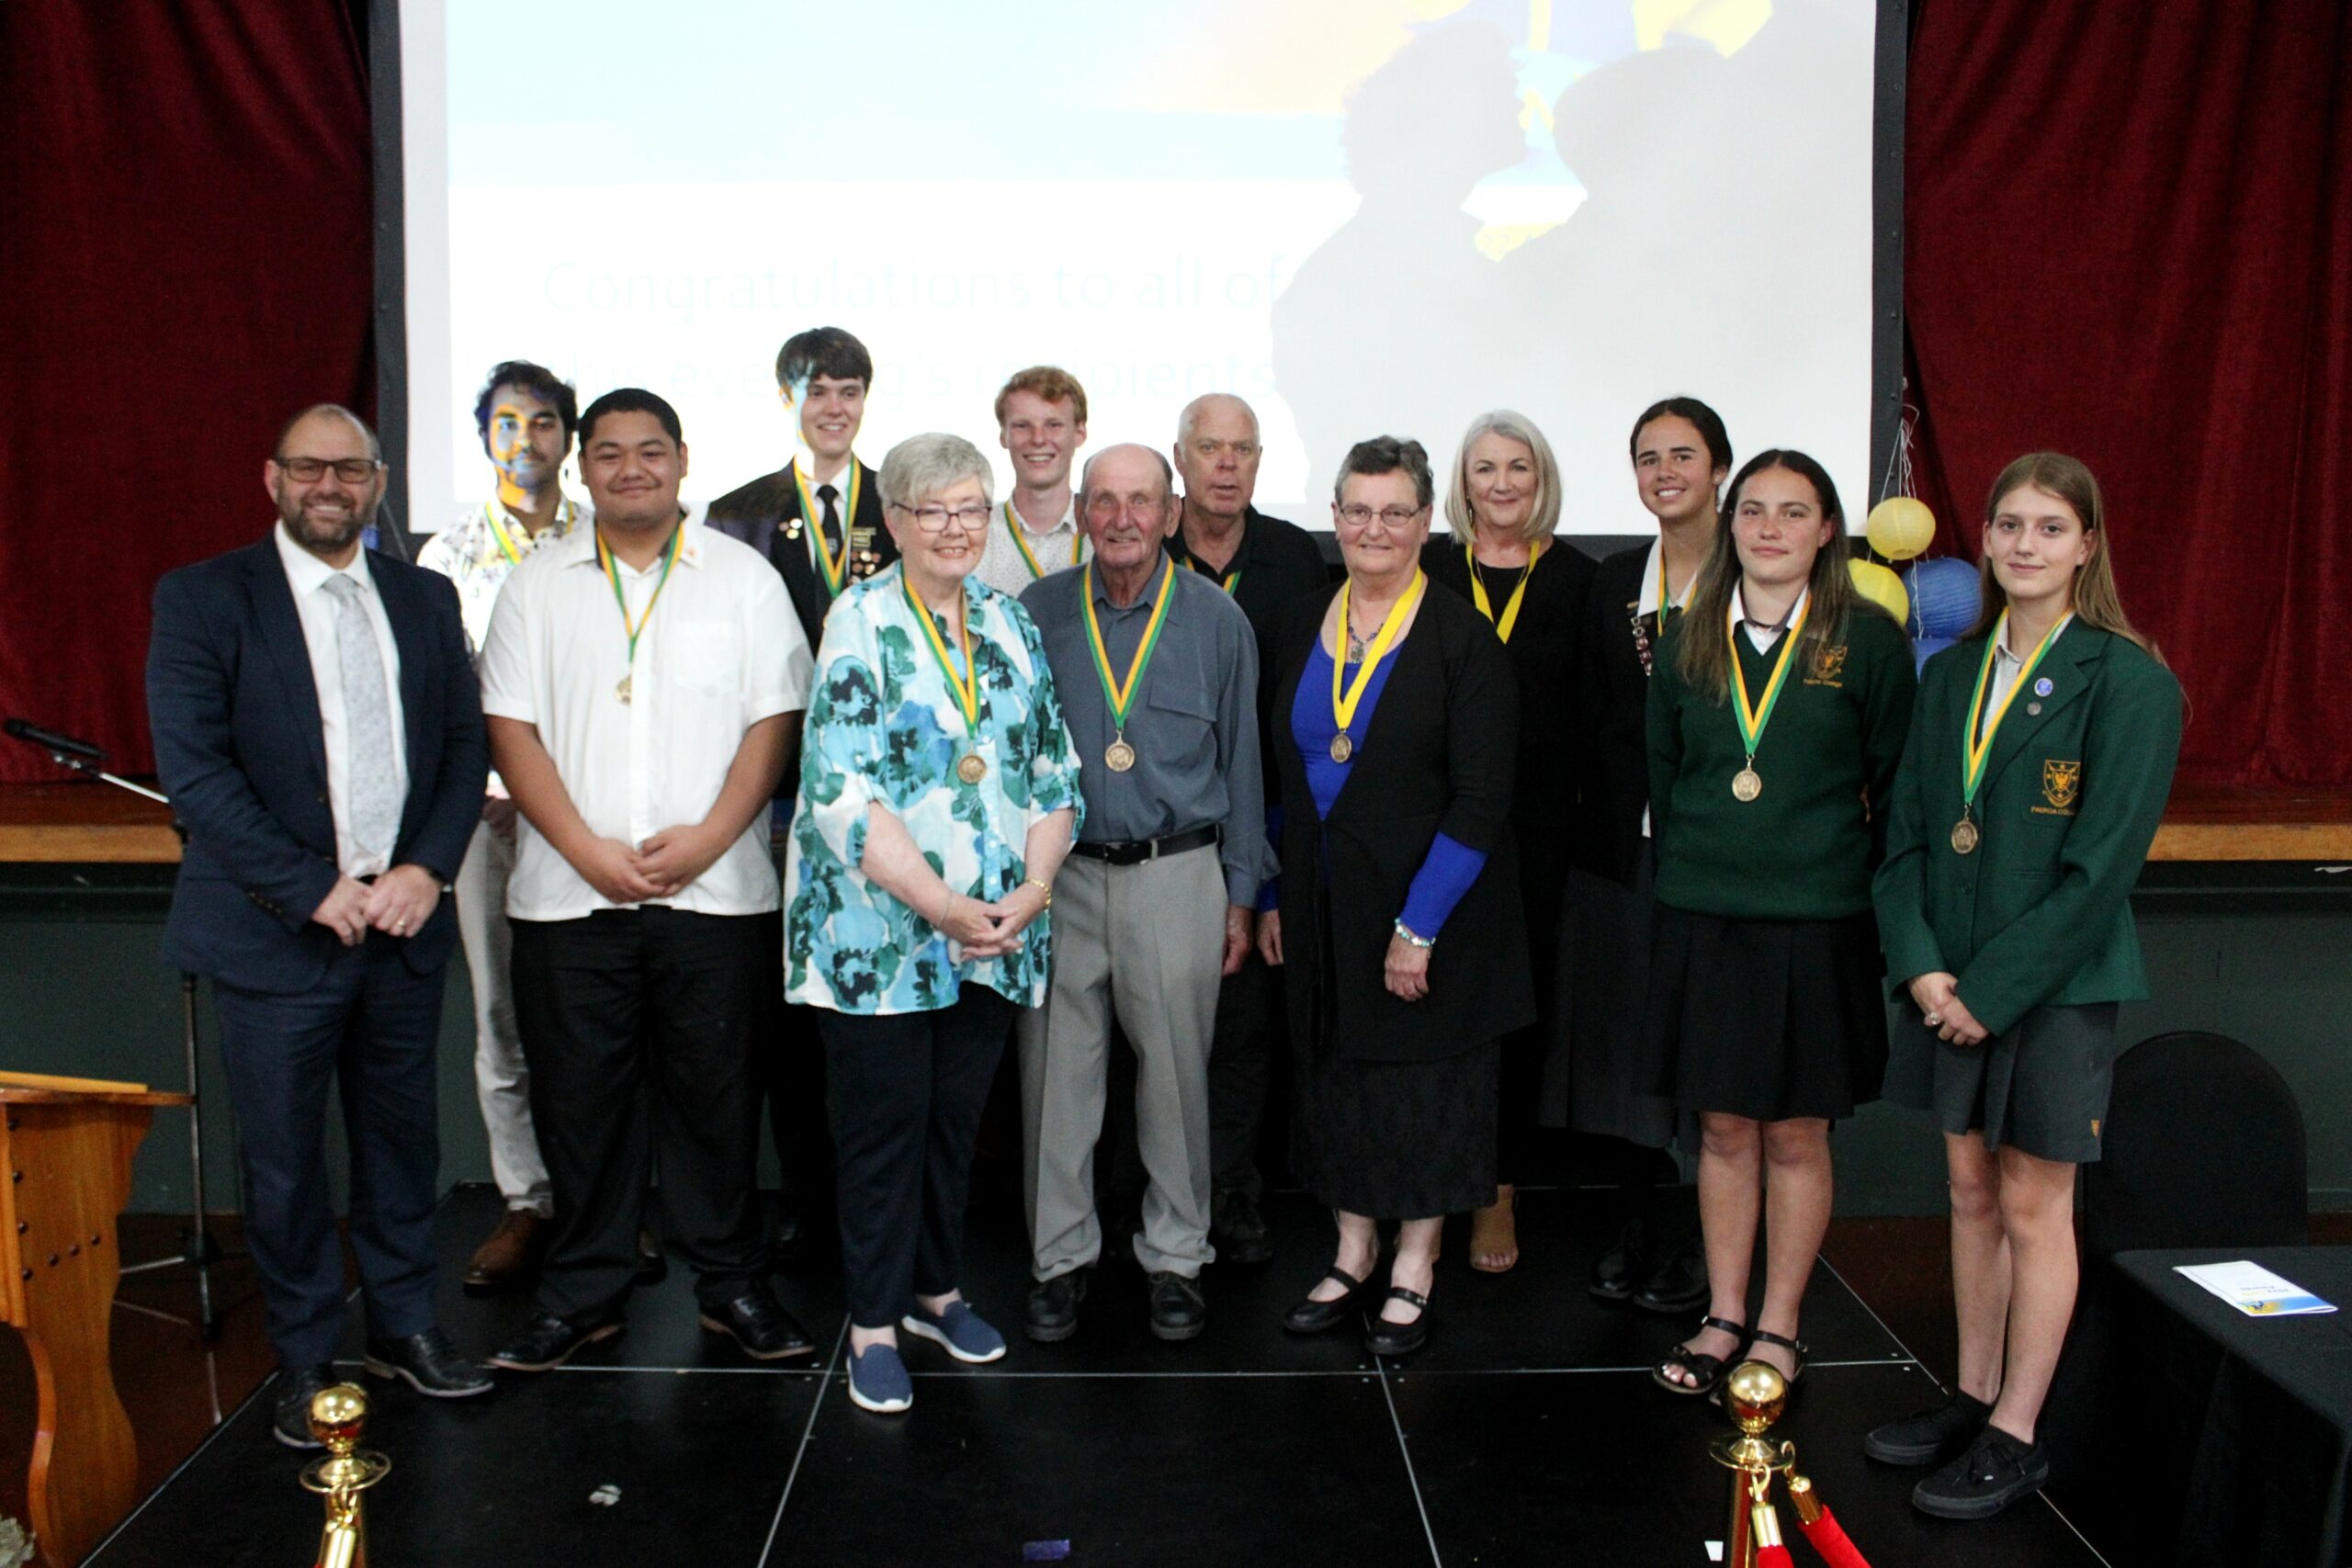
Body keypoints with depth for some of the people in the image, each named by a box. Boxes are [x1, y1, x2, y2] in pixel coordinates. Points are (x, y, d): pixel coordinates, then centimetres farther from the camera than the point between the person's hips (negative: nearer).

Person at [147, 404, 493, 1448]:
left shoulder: (424, 599, 10)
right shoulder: (203, 598, -3)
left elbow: (465, 742, 8)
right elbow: (192, 767, -10)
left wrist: (428, 868, -8)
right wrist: (315, 890, -15)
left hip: (403, 920, 3)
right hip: (278, 930, -3)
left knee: (402, 1135, 13)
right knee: (284, 1157, 6)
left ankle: (403, 1325, 29)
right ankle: (306, 1358, 22)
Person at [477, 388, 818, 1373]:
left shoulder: (742, 578, 5)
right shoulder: (539, 584, 8)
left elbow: (774, 719, 0)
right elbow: (512, 728, 2)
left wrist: (706, 839, -12)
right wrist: (589, 850, -9)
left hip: (715, 889, -1)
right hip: (569, 894, 1)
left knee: (717, 1094, 5)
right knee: (580, 1098, 7)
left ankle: (730, 1282, 20)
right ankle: (582, 1292, 21)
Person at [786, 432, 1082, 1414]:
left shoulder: (1011, 625, 10)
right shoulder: (861, 624, -7)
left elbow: (1054, 771, 9)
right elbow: (842, 793, -15)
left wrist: (1032, 892, -7)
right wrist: (942, 906, -19)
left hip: (996, 935, 5)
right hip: (881, 929, -4)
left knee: (956, 1121, 15)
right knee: (884, 1128, 4)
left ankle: (935, 1288, 32)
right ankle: (874, 1323, 18)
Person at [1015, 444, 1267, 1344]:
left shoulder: (1216, 620, 2)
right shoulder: (1036, 615, 2)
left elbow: (1241, 761, 6)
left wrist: (1241, 894, 5)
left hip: (1178, 874, 0)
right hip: (1060, 873, 1)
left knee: (1176, 1071, 6)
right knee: (1055, 1070, 5)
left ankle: (1175, 1256, 23)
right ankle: (1061, 1254, 21)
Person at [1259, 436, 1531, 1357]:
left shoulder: (1462, 640, -10)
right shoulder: (1306, 632, 6)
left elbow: (1480, 799, -13)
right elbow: (1281, 772, 11)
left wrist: (1418, 925, -17)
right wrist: (1273, 896, 6)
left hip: (1429, 904, -5)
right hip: (1321, 902, 5)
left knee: (1426, 1085, 6)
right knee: (1335, 1074, 13)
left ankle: (1413, 1273, 21)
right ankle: (1353, 1256, 29)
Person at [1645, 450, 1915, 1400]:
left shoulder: (1868, 639, -2)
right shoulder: (1688, 642, 7)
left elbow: (1896, 784, 0)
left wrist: (1853, 885, -1)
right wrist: (1690, 874, 9)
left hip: (1818, 924, -2)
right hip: (1702, 921, 3)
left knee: (1796, 1136, 7)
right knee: (1723, 1129, 10)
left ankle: (1779, 1328, 21)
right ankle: (1723, 1319, 24)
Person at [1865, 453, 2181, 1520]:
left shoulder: (2128, 681, -10)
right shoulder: (1954, 673, 8)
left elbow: (2103, 865, -15)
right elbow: (1907, 830, 6)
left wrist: (1992, 988, -16)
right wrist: (1921, 965, -8)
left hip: (2055, 983, -5)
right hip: (1948, 983, 5)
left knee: (2035, 1206, 5)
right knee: (1971, 1190, 15)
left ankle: (2016, 1438, 18)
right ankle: (1973, 1398, 29)